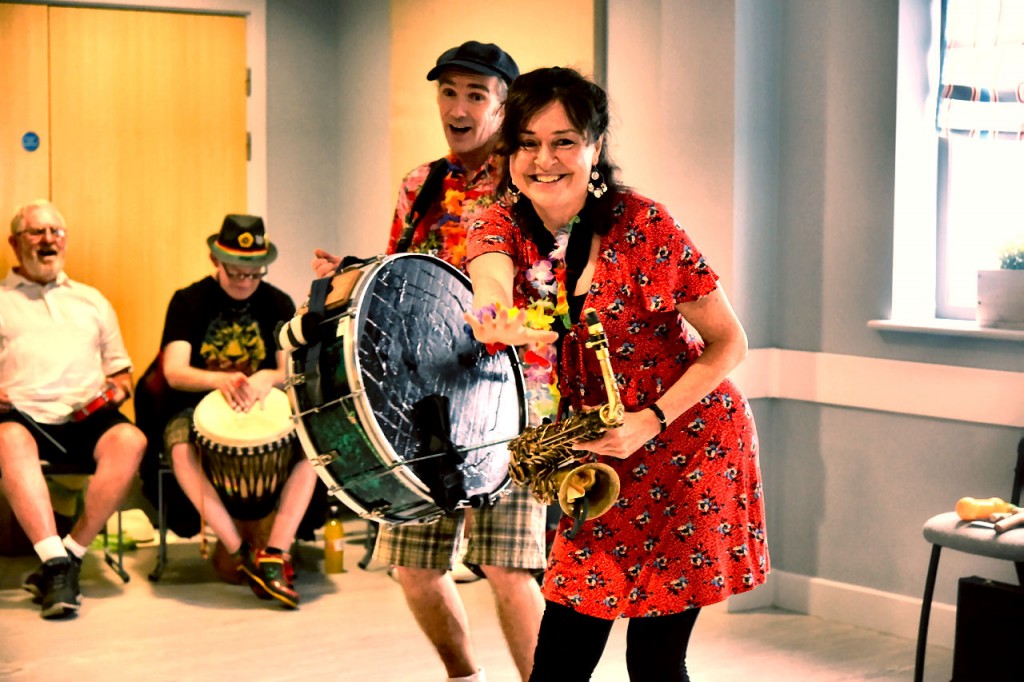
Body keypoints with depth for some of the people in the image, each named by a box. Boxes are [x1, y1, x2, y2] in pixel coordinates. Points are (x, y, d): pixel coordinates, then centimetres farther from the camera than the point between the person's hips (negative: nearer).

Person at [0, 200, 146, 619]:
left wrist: (117, 391, 4)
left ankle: (71, 555, -25)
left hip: (86, 419, 3)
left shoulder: (92, 301, 27)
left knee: (130, 440, -31)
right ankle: (56, 565, -42)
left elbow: (121, 372, 27)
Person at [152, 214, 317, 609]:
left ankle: (274, 554, -32)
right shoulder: (189, 302, -3)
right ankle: (240, 552, -33)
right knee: (182, 450, -36)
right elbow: (174, 371, -14)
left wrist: (268, 377, -29)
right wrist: (220, 380, -35)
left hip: (265, 410, 2)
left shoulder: (277, 304, 4)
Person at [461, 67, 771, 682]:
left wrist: (652, 421, -21)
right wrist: (498, 321, -52)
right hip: (598, 456, 4)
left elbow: (730, 341, -10)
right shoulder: (504, 226, -3)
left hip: (687, 444, -4)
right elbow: (490, 276, -28)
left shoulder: (640, 223, -15)